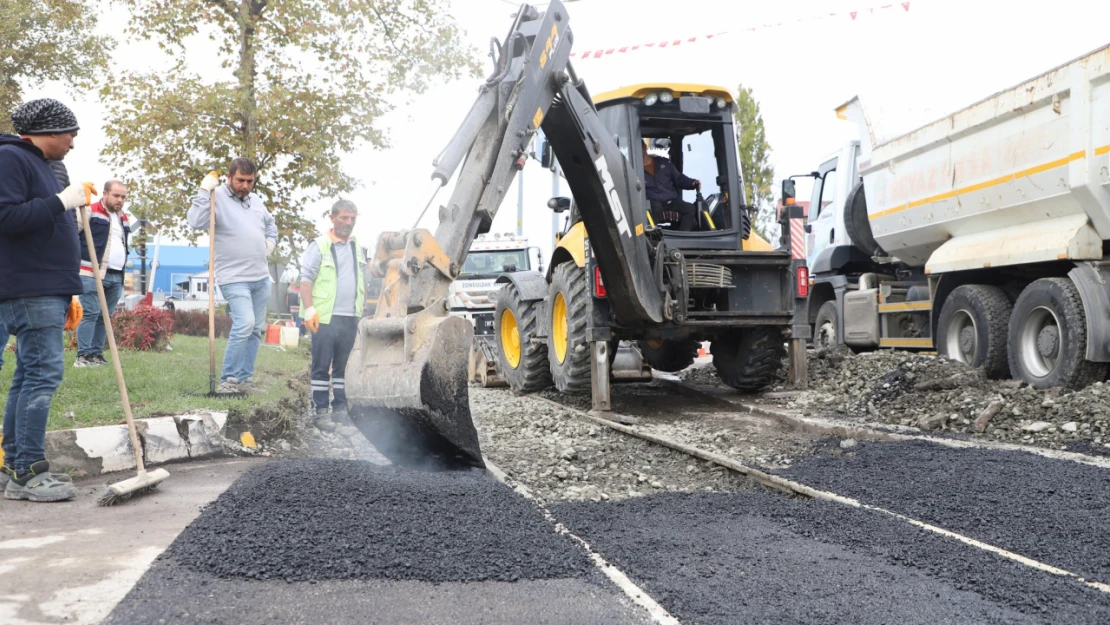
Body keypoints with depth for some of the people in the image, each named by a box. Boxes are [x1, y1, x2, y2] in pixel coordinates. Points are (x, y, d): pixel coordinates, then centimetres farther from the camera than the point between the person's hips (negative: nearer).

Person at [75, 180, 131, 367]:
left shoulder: (125, 218, 20)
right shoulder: (90, 212, -4)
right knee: (90, 314, -9)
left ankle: (97, 354, 13)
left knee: (105, 316, 8)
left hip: (116, 276, 7)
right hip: (93, 274, -7)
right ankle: (83, 356, -7)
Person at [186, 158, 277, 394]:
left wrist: (271, 240, 16)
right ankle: (228, 381, -10)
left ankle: (245, 379, 18)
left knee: (257, 328, 9)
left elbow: (270, 222, 32)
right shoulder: (216, 197, -8)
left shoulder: (256, 200, 13)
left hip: (261, 277, 8)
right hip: (234, 278, -8)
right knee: (244, 324, -21)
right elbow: (196, 222, -24)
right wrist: (204, 191, -23)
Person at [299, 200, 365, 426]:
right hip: (326, 317, -5)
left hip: (350, 318, 5)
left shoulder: (357, 248, 16)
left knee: (342, 366, 10)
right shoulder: (319, 246, -3)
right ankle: (321, 410, 4)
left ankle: (340, 407, 16)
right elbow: (306, 279, -7)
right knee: (322, 366, -1)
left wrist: (361, 307, 17)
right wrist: (309, 309, -16)